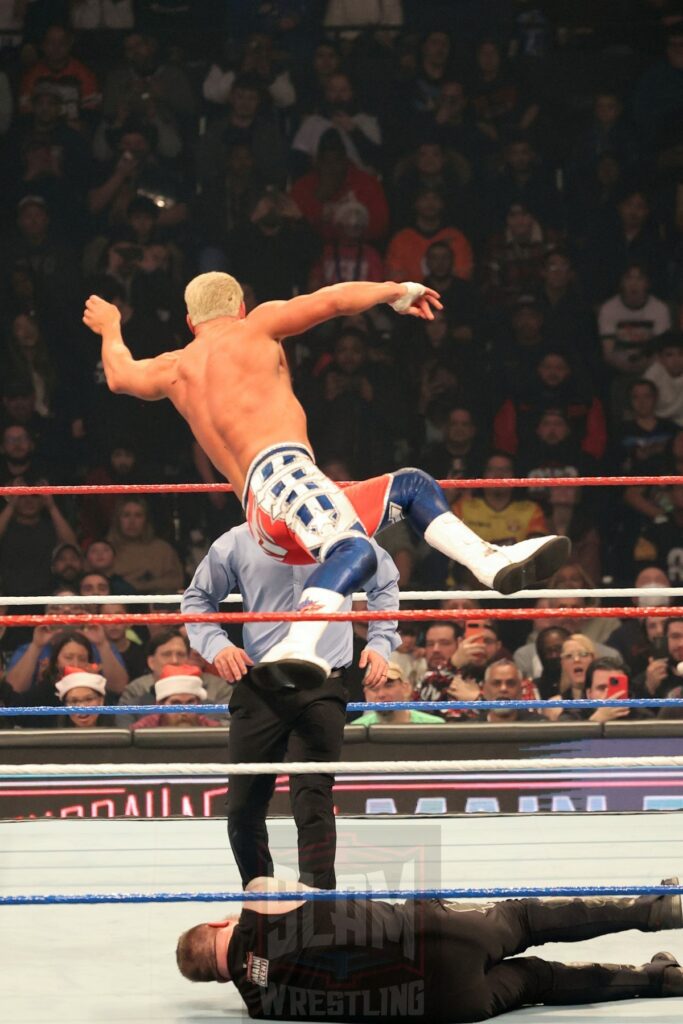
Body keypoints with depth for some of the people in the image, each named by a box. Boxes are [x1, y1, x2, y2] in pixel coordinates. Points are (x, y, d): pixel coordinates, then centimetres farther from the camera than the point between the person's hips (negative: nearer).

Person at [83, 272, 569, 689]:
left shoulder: (175, 369, 27)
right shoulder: (254, 327, 12)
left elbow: (120, 374, 48)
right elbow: (337, 299, 11)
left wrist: (110, 328, 68)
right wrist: (400, 292, 27)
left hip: (267, 528, 7)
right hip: (281, 469, -7)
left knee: (412, 487, 21)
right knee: (355, 550, -36)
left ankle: (496, 563, 2)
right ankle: (298, 648, -61)